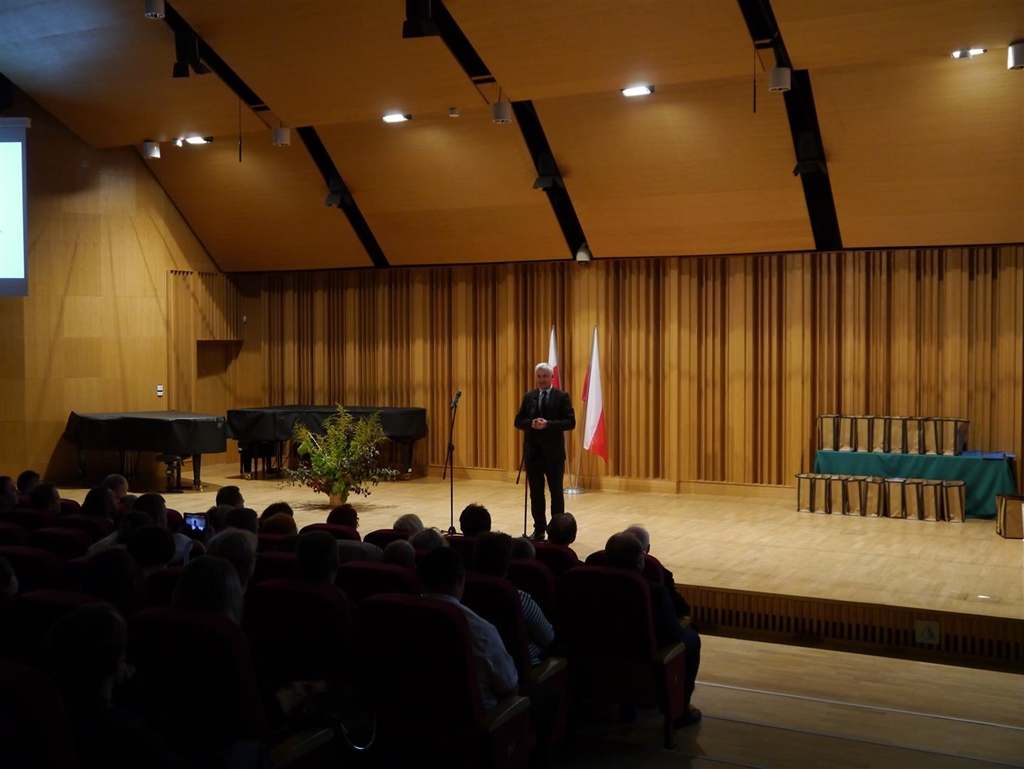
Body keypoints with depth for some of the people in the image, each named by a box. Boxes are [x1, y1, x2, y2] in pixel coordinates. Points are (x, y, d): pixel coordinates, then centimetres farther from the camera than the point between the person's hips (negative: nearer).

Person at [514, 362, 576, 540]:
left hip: (553, 451, -4)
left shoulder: (562, 396, -1)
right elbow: (518, 421, 7)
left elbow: (570, 422, -10)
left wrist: (548, 424, -21)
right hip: (533, 450, 4)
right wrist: (531, 423, -14)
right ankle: (539, 528, 16)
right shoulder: (528, 397, 11)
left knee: (556, 492, 3)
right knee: (536, 492, 8)